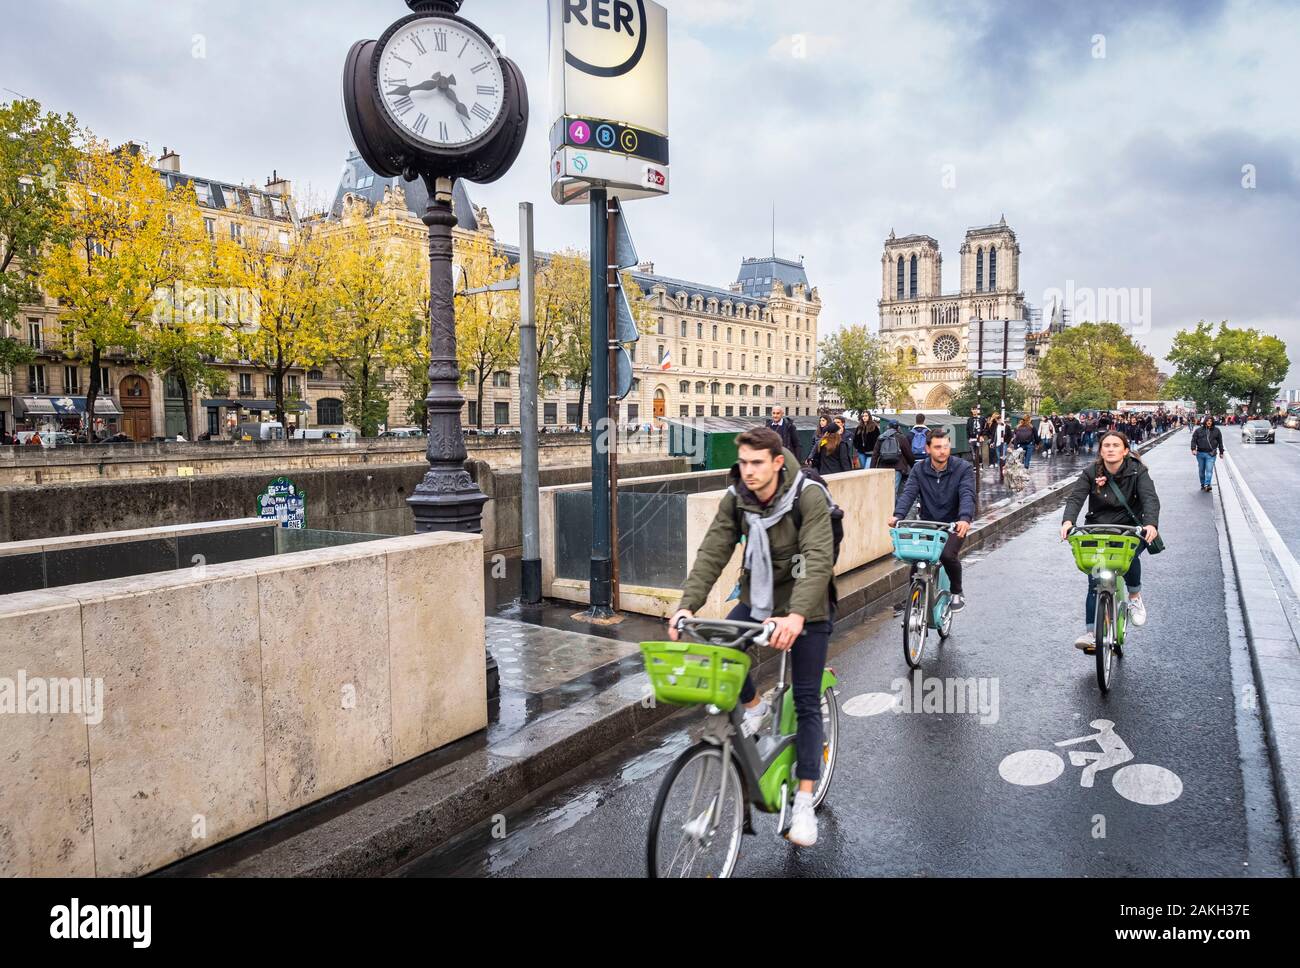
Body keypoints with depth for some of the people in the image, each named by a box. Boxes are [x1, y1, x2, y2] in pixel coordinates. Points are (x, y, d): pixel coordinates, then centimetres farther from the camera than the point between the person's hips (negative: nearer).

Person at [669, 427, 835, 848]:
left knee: (806, 701, 0)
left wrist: (797, 615, -48)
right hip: (757, 598, 4)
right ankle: (755, 707, 11)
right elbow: (712, 553, -16)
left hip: (806, 607, -4)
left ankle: (805, 802, 10)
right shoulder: (735, 500, -11)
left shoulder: (810, 497, -24)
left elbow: (818, 560, -34)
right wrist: (687, 605, -30)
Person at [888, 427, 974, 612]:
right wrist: (898, 515, -33)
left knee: (947, 555, -27)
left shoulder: (963, 468, -8)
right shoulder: (919, 469, -1)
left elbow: (967, 495, -22)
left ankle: (957, 593, 2)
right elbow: (908, 493, -13)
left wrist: (965, 518, -42)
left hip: (954, 525, -2)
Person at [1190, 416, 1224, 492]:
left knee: (1209, 470, -13)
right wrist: (1193, 449, -11)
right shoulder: (1199, 430, 6)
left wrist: (1221, 452, 14)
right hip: (1200, 453, 2)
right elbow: (1194, 440, 3)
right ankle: (1202, 484, 21)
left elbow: (1220, 442, 13)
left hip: (1210, 454, -2)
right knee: (1201, 470, 10)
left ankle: (1207, 485, -19)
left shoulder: (1216, 430, 8)